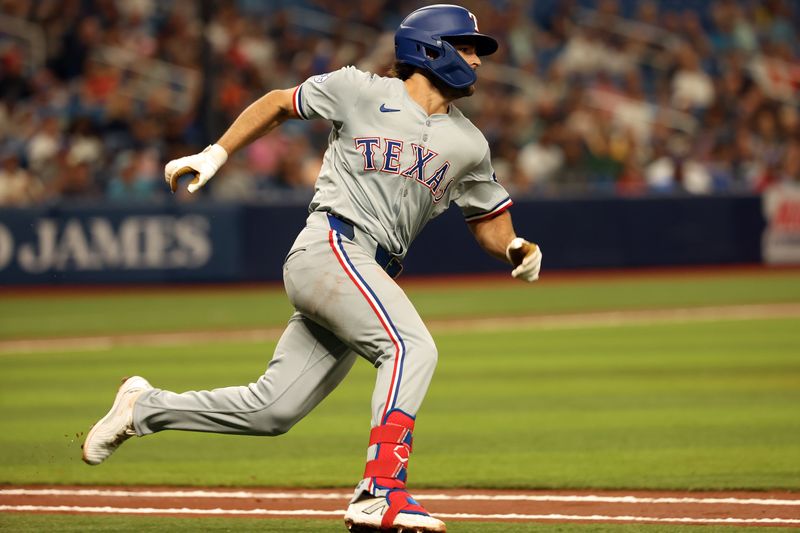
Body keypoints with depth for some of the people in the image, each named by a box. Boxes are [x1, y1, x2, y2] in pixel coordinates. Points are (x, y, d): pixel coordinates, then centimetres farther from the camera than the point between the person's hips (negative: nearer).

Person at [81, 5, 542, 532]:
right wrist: (215, 155, 8)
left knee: (271, 411, 2)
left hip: (374, 277, 6)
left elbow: (490, 225, 21)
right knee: (412, 347, -29)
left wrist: (518, 249, -2)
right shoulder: (360, 91, 4)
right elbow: (279, 103, 15)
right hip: (330, 247, -6)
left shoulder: (469, 145, 17)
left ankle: (147, 408, 22)